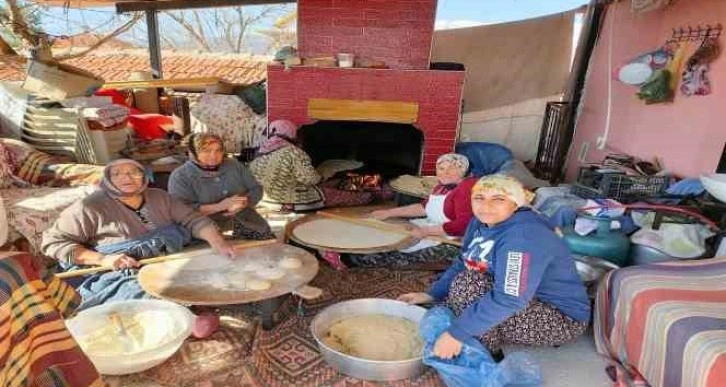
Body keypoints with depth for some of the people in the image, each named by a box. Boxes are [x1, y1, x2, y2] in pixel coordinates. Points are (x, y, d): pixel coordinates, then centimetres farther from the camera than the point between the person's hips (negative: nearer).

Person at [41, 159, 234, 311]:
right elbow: (53, 242, -4)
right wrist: (102, 259, -19)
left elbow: (193, 219, 6)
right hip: (120, 276, -5)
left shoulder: (159, 197, 11)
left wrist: (217, 242, -14)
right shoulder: (90, 207, -4)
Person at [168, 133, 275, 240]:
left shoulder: (234, 165, 10)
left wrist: (243, 203, -13)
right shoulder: (180, 176, -4)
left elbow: (256, 189, 9)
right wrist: (219, 206, -23)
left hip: (247, 221, 4)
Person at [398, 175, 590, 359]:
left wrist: (456, 334, -32)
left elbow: (509, 299, -36)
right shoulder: (482, 223, -2)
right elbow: (463, 264, 10)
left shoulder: (523, 236, -30)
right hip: (529, 303, 9)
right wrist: (431, 295, 1)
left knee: (466, 285, -25)